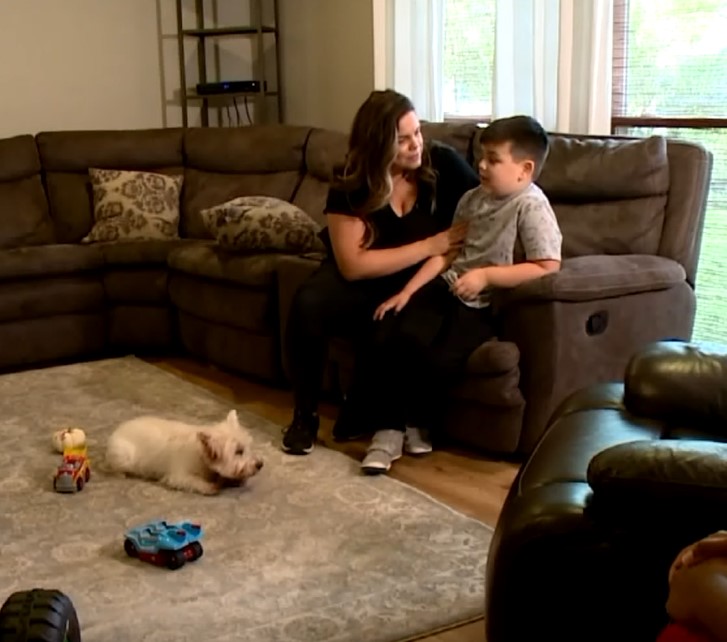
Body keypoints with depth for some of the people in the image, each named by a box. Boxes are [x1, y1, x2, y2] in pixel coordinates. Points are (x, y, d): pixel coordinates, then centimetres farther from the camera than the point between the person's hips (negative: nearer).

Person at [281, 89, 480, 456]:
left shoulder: (443, 163, -12)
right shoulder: (350, 184, -15)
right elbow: (353, 264, -21)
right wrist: (430, 246, -26)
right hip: (362, 278, 1)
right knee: (308, 303, -30)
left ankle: (360, 414, -4)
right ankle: (305, 415, -9)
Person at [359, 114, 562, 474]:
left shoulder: (531, 207, -12)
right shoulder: (472, 199, 10)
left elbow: (548, 268, -20)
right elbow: (446, 253, 12)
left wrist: (486, 275, -22)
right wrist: (406, 291, 4)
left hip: (485, 305, -6)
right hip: (449, 288, 6)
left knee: (438, 361, -23)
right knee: (393, 341, -16)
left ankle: (417, 422, 7)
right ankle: (392, 426, -4)